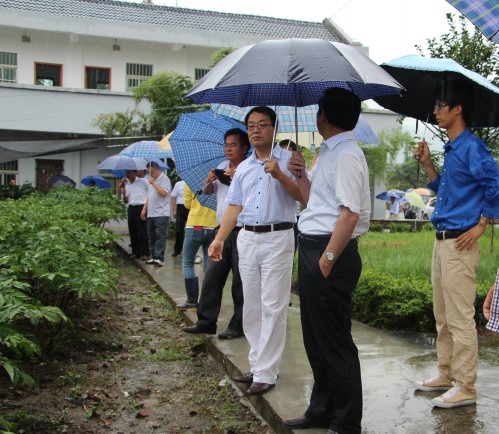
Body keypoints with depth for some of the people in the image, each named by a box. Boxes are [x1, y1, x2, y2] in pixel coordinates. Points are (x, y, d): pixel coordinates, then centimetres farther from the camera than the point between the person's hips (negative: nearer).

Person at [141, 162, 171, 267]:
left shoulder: (164, 179, -6)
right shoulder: (151, 180, 20)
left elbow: (164, 193, -21)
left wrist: (153, 183, -16)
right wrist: (144, 209, 18)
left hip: (161, 214, -9)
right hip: (151, 214, 9)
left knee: (160, 236, -10)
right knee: (152, 237, 11)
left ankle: (159, 258, -13)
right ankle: (154, 257, 18)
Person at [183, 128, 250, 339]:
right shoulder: (222, 167, 15)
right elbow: (207, 192, 22)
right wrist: (209, 180, 1)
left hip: (242, 232, -7)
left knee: (241, 281, 0)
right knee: (212, 277, 9)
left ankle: (238, 326, 10)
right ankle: (206, 322, 18)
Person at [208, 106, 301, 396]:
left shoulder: (288, 160, 0)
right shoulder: (243, 168, 16)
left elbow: (303, 195, -11)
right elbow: (234, 206, 15)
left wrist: (280, 175, -24)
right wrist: (219, 239, 7)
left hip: (277, 239, -6)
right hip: (247, 239, 6)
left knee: (272, 307, -5)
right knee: (251, 306, 10)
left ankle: (266, 373, -1)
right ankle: (258, 364, 21)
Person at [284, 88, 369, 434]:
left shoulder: (346, 155, -15)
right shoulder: (329, 153, 16)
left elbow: (350, 212, -23)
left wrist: (328, 258, -22)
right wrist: (300, 175, 12)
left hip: (330, 253, -10)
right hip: (313, 250, 10)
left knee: (335, 343, 0)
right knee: (316, 338, 19)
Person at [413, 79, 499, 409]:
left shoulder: (472, 147, -12)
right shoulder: (452, 149, 16)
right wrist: (427, 164, 14)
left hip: (460, 243, -10)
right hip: (442, 241, 10)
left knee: (460, 318, -4)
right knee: (443, 316, 17)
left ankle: (465, 388, 5)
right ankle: (447, 375, 29)